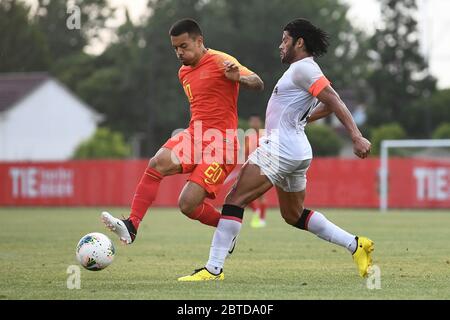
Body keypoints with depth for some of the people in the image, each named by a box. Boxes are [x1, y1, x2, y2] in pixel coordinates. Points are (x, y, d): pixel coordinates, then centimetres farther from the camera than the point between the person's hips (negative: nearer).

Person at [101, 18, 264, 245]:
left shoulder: (220, 61, -6)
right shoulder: (184, 73, 19)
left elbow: (258, 84, -17)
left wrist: (239, 78, -37)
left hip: (220, 143, -7)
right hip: (194, 136, 7)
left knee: (187, 204, -16)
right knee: (157, 163, -25)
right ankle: (131, 226, -31)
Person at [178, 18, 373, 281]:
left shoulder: (302, 68, -12)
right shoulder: (306, 70, 18)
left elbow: (334, 100, -20)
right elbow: (329, 104, 28)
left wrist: (357, 136, -28)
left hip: (280, 148, -11)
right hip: (298, 151, 11)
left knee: (235, 201, -11)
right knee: (294, 215, 20)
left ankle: (214, 269, -15)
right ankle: (355, 245, 15)